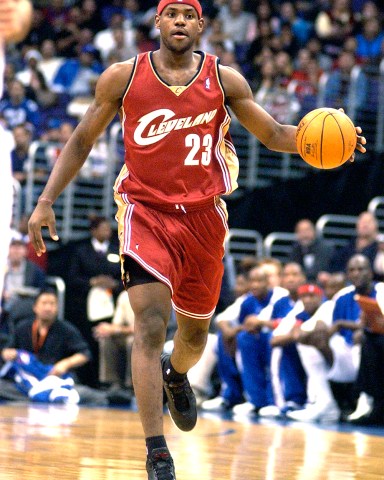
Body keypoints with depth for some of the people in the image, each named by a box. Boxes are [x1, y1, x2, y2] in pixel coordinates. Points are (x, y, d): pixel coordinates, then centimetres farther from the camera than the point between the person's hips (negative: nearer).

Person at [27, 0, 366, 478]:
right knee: (150, 325, -19)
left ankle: (176, 375, 56)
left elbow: (274, 134, 7)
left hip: (203, 216, 3)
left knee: (195, 331, 17)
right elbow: (81, 141, 6)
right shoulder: (123, 77, -3)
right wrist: (46, 201, -2)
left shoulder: (224, 79, -1)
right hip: (145, 211, -3)